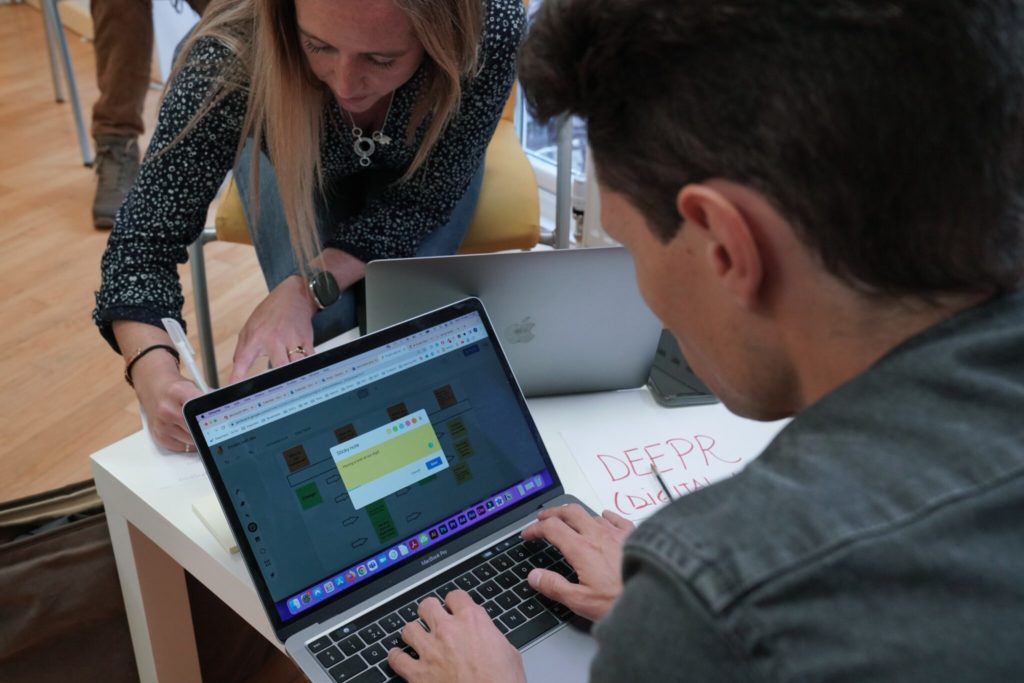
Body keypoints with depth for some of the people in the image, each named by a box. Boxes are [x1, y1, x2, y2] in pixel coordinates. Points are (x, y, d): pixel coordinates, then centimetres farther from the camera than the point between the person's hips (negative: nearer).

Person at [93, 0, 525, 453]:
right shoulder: (235, 50, -40)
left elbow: (422, 198, -25)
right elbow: (148, 236, -32)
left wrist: (308, 288, -38)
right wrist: (153, 368, -51)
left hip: (422, 160, 1)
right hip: (292, 155, 0)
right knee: (322, 323, -20)